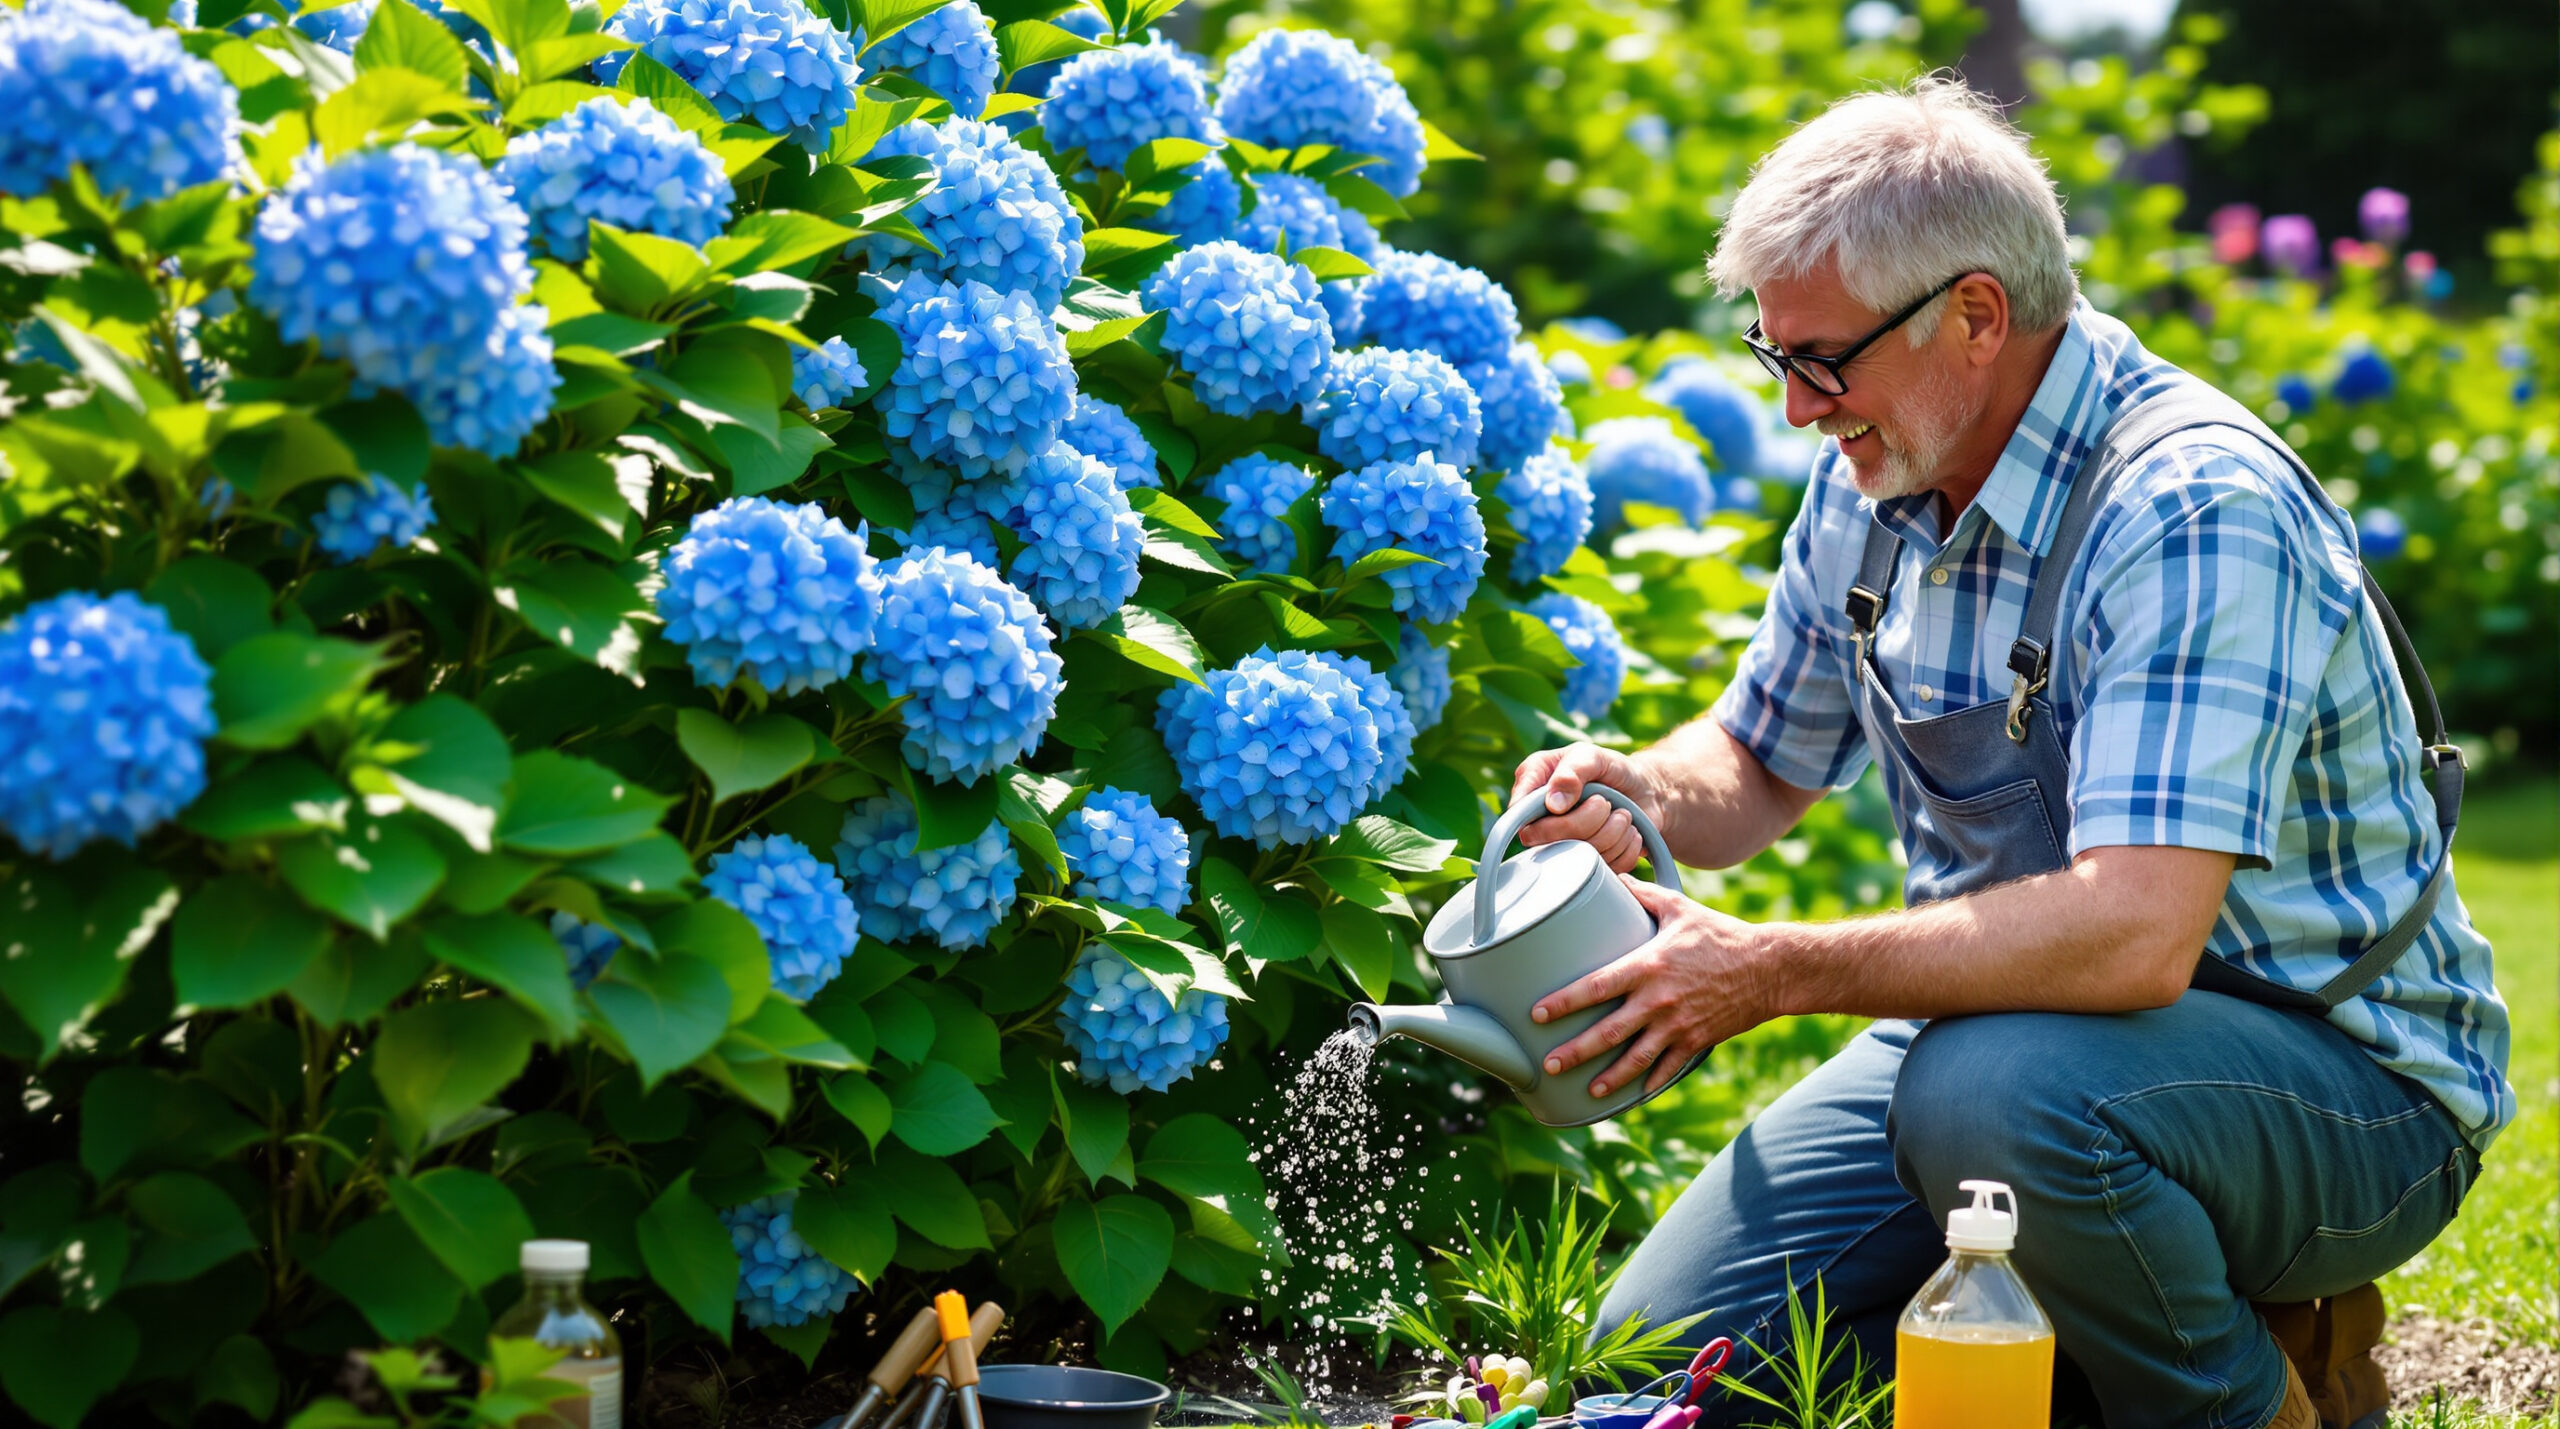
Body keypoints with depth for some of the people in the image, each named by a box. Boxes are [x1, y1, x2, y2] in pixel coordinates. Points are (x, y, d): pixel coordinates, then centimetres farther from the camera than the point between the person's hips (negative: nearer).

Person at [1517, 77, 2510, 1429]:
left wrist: (1770, 972, -30)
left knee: (1995, 1094, -39)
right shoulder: (1873, 480, 1)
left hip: (2343, 1083, -7)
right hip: (2006, 1024, 8)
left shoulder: (2191, 509, -26)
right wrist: (1640, 796, -8)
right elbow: (1758, 767, 16)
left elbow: (2134, 934, -37)